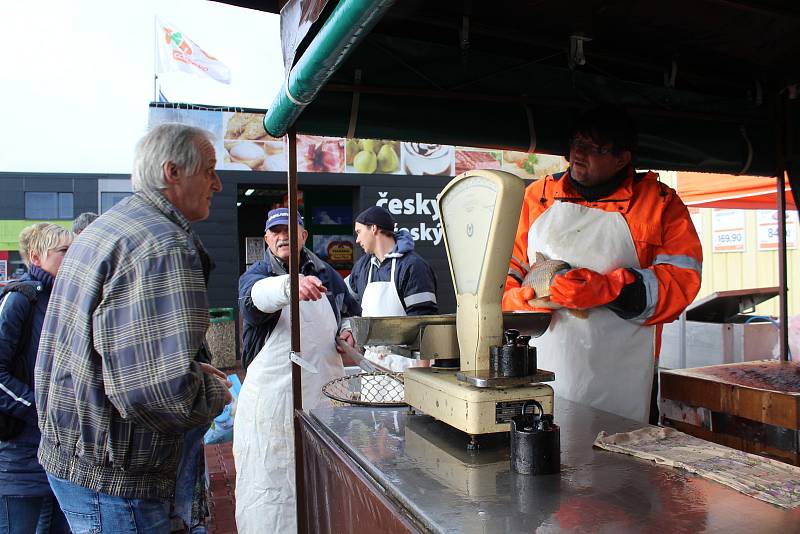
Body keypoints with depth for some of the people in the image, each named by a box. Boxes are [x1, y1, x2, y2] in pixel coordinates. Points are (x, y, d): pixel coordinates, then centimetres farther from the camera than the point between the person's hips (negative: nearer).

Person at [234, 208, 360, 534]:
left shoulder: (327, 274, 11)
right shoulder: (256, 275, -2)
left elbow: (351, 313, 26)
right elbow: (257, 294, -28)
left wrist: (347, 331, 2)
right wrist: (290, 285, -50)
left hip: (326, 387, 3)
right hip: (273, 392, -3)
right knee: (271, 474, 3)